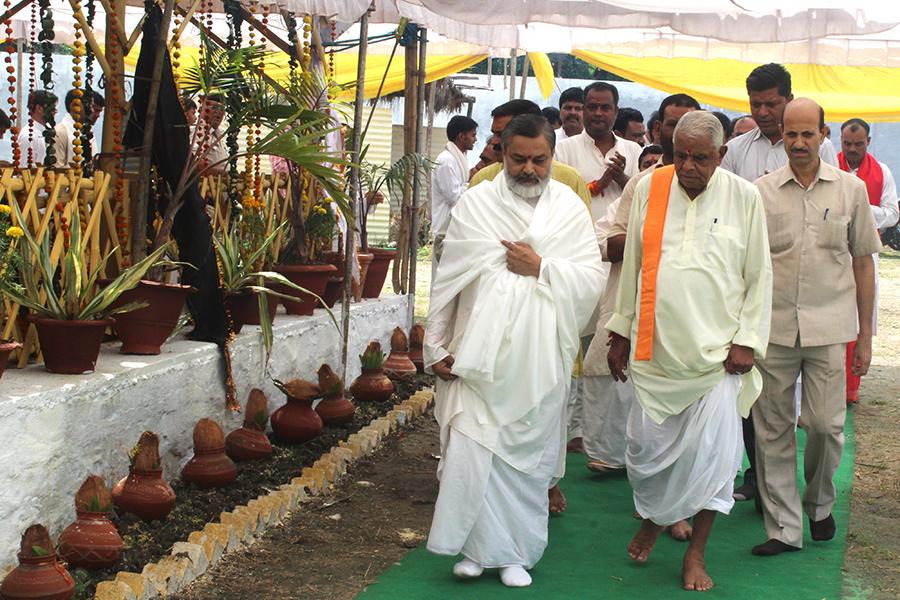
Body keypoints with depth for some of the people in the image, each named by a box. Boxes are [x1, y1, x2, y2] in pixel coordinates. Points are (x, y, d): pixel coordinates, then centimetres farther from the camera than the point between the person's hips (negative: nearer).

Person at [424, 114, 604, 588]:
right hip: (478, 352, 0)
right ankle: (476, 547, 9)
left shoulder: (569, 208, 6)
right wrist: (436, 347, 5)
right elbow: (448, 280, 6)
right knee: (470, 449, -6)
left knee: (528, 456, 5)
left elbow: (592, 279, 2)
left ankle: (515, 553, 18)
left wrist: (540, 267, -11)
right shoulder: (475, 203, 5)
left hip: (538, 357, 1)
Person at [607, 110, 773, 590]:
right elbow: (633, 265, 10)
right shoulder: (649, 188, 3)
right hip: (656, 347, 2)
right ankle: (652, 517, 34)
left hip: (717, 351, -2)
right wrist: (621, 330, 11)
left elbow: (759, 276, 3)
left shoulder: (745, 198, -1)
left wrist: (747, 341, -3)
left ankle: (695, 553, 11)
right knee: (646, 444, 6)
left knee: (711, 451, -4)